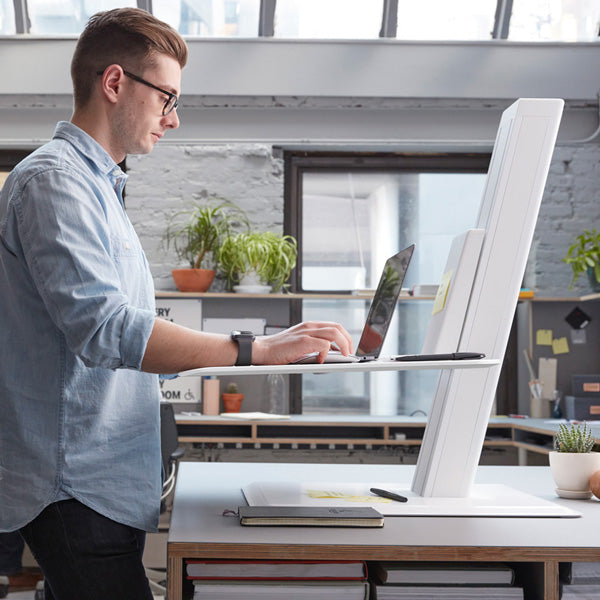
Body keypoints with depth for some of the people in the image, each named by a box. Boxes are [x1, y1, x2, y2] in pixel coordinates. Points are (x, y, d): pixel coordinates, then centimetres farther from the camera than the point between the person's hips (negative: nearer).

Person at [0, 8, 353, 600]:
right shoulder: (54, 182, -12)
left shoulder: (93, 185, 22)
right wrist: (254, 350, -28)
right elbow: (103, 328, -25)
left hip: (99, 483, 10)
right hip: (77, 486, -10)